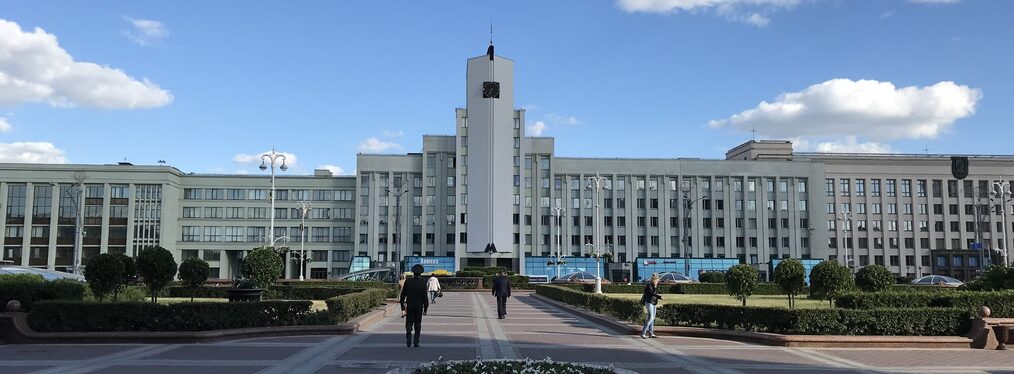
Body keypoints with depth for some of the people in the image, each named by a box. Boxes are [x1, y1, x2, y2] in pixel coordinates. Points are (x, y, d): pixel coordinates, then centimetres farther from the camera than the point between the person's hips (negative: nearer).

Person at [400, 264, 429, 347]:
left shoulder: (408, 281, -3)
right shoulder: (422, 283, -9)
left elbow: (403, 294, 1)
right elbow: (425, 297, -7)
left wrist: (402, 304, 10)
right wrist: (425, 308, 1)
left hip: (409, 306, 1)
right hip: (419, 306, -1)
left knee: (409, 322, 7)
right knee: (418, 324, 9)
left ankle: (409, 333, -22)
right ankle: (416, 341, 8)